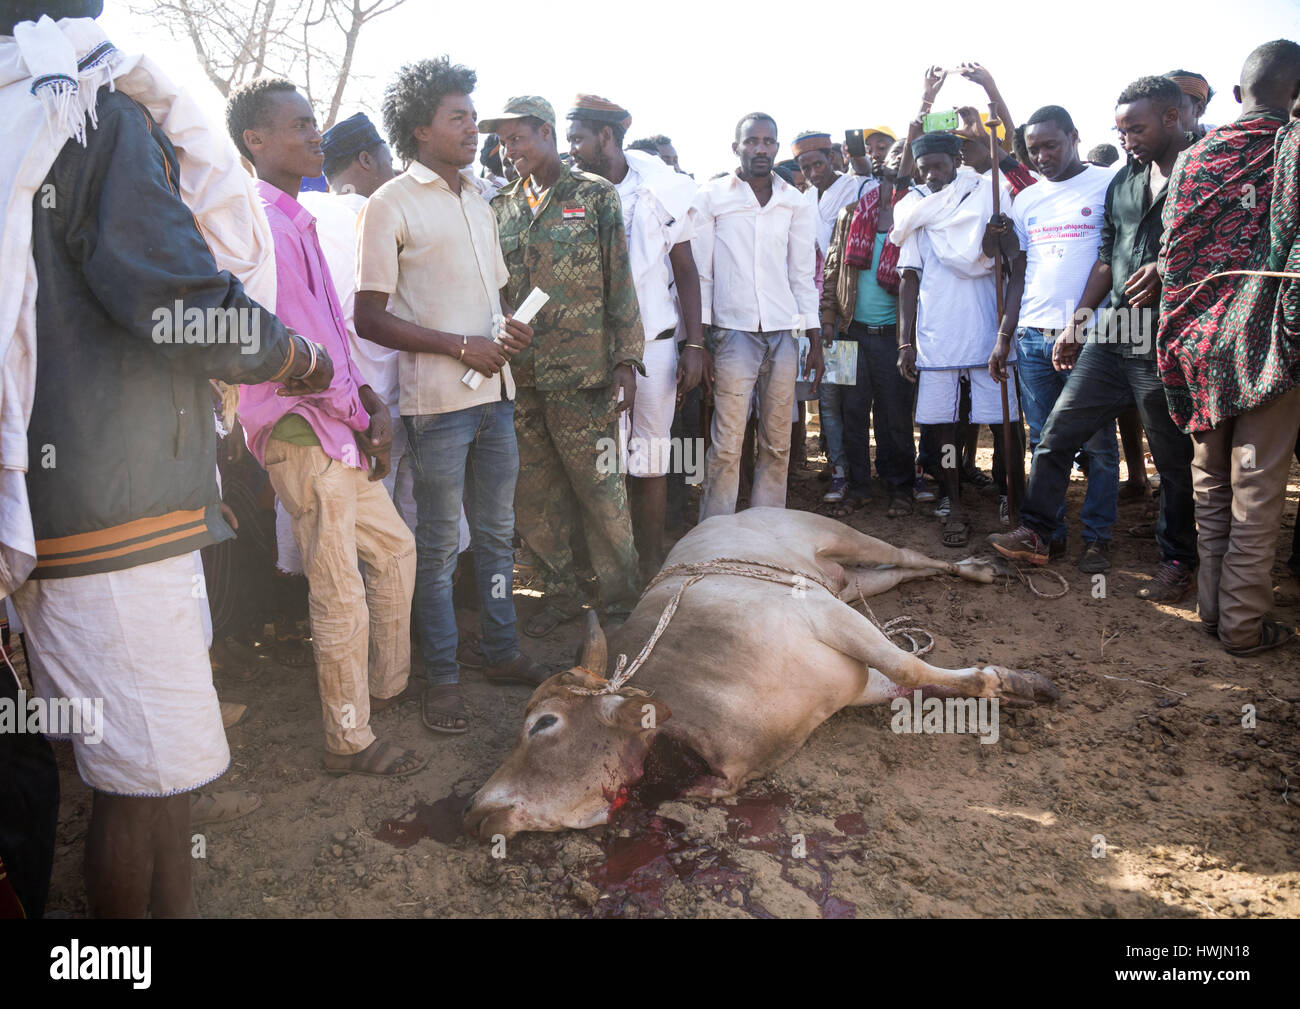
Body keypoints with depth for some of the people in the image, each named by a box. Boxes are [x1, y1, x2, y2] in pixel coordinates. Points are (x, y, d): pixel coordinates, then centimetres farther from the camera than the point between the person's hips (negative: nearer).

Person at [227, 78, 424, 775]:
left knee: (394, 547, 20)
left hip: (337, 429, 10)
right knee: (341, 596, -2)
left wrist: (370, 400, 6)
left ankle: (389, 683, 37)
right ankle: (350, 742, 13)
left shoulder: (296, 220, 16)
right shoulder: (260, 222, -15)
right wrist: (358, 415, -11)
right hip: (301, 434, -10)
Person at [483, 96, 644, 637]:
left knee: (601, 491, 0)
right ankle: (559, 593, 24)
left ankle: (618, 600, 15)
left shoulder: (595, 195, 2)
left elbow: (619, 281, -1)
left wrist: (626, 358, -8)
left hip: (583, 375, -4)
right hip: (518, 378, 5)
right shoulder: (501, 207, 14)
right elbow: (491, 289, 16)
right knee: (532, 496, 9)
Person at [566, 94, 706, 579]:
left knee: (650, 457, 4)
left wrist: (694, 343, -2)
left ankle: (651, 567, 15)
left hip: (654, 340, 0)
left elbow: (685, 269, 5)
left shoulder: (661, 189, 3)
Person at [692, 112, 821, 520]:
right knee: (726, 447, -6)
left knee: (777, 445, 5)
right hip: (733, 332, -3)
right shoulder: (711, 198, 4)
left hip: (782, 334, 4)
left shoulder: (796, 203, 13)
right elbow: (699, 273, 2)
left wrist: (816, 341, 10)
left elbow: (803, 275, 15)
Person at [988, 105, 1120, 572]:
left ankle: (1096, 536, 12)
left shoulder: (1109, 186, 1)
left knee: (1097, 443, 1)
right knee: (1043, 442, 7)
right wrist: (1004, 338, 11)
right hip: (1033, 336, 4)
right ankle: (1049, 531, 17)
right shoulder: (1026, 201, 16)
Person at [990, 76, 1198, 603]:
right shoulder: (1123, 181, 15)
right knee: (1056, 433, 4)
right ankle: (1035, 533, 14)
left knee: (1176, 460, 5)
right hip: (1113, 335, 6)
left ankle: (1177, 562, 19)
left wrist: (1167, 272, -21)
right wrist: (1077, 323, 15)